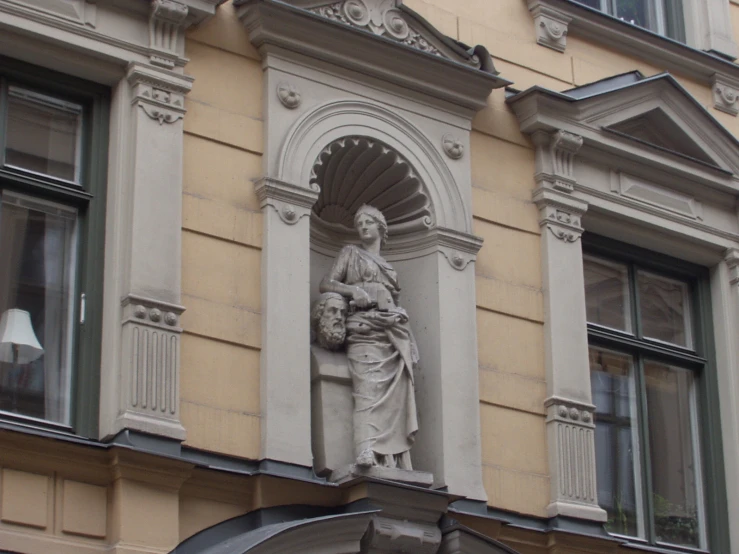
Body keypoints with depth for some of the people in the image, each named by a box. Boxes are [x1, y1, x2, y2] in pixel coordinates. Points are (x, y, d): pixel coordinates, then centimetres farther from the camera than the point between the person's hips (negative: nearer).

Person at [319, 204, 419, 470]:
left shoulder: (389, 268, 31)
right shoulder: (351, 253, 20)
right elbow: (326, 284, 9)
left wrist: (411, 344, 14)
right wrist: (353, 291, -11)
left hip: (395, 332, 4)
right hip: (365, 327, -4)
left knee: (397, 396, -10)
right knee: (368, 389, -23)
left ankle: (395, 461, -17)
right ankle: (366, 452, -38)